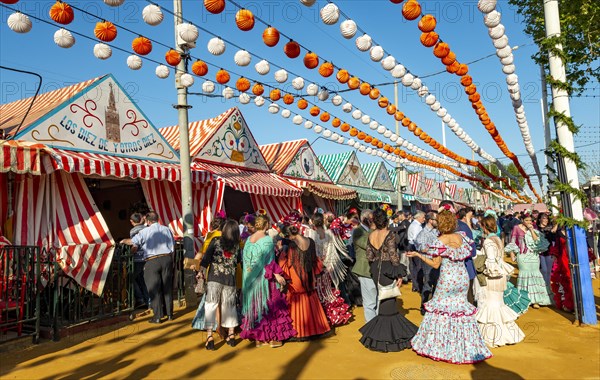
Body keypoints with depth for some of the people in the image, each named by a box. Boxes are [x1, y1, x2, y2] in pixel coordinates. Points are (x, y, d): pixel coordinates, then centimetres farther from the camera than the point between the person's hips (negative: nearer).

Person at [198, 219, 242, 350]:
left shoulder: (216, 241, -2)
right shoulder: (237, 245, 4)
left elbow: (207, 256, -7)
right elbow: (238, 261, 11)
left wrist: (201, 270, -4)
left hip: (214, 277, -2)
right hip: (230, 280, 3)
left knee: (211, 305, 2)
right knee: (229, 306, 15)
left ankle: (209, 336, -6)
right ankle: (231, 335, 21)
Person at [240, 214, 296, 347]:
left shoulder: (249, 239, 5)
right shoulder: (267, 240, -13)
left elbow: (245, 259, 9)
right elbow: (269, 261, -16)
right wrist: (277, 275, -12)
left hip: (251, 279, 6)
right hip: (264, 278, -6)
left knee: (254, 306, 12)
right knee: (270, 306, 4)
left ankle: (257, 337, 20)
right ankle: (273, 338, 11)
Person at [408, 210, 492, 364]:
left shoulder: (441, 241, -13)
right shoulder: (461, 236, 1)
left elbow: (435, 264, -10)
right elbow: (467, 254, 13)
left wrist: (418, 255, -5)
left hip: (447, 279, -5)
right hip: (463, 277, 5)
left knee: (441, 308, 8)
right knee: (461, 306, 15)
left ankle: (438, 345, 16)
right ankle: (465, 346, 21)